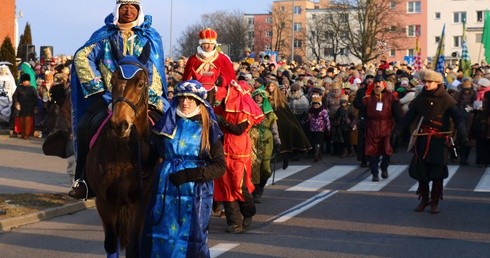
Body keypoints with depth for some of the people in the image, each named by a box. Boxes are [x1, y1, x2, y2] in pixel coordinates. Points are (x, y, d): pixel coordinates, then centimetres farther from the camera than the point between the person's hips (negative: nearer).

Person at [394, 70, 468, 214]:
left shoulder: (446, 99, -5)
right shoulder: (420, 98, 7)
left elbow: (457, 118, -8)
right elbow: (409, 117, 7)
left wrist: (462, 134, -23)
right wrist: (397, 130, -6)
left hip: (439, 140, -4)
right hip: (422, 139, 4)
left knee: (437, 173, 1)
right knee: (420, 170, 7)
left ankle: (434, 203, 13)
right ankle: (424, 199, 23)